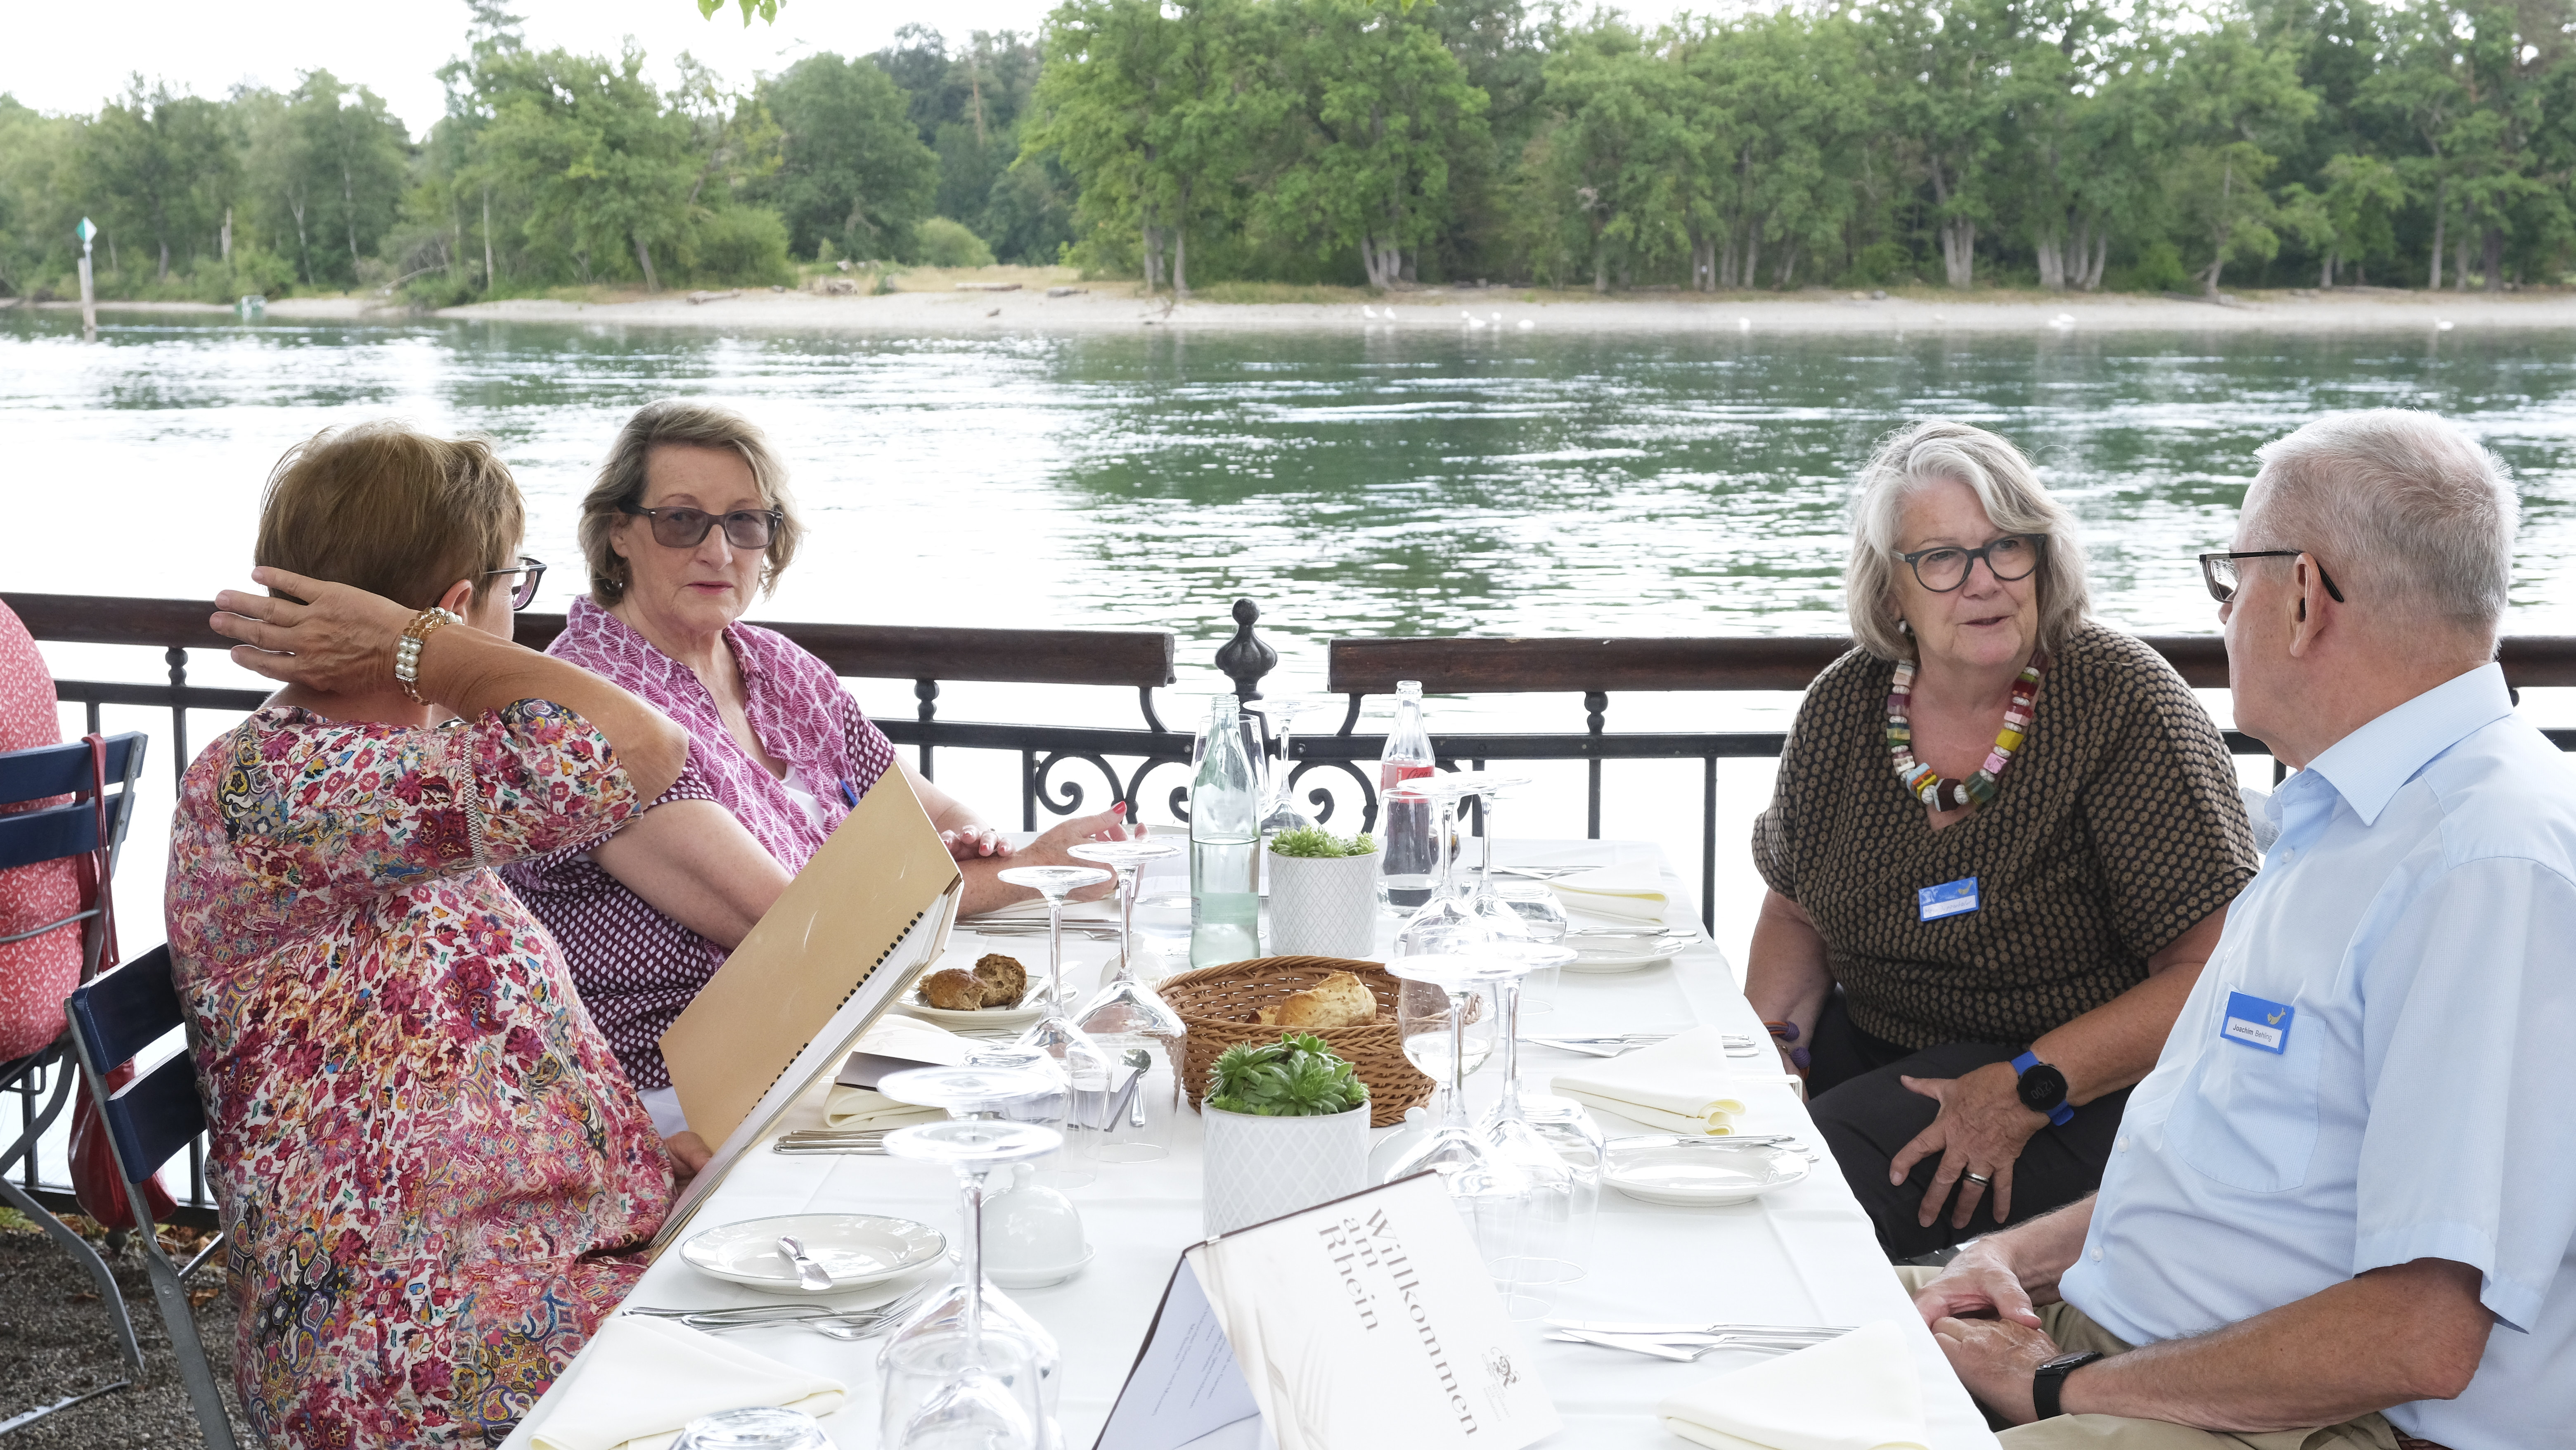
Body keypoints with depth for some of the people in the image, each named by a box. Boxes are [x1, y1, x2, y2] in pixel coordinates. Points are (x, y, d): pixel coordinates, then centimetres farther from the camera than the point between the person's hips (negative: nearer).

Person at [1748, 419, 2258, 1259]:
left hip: (2082, 1090, -6)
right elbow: (1796, 911, 17)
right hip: (1873, 1043, 6)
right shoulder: (1846, 704, 2)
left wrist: (2030, 1089, -25)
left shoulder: (2126, 707, -14)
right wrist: (1769, 1040, -3)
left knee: (1829, 1168, -29)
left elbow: (2216, 967, -18)